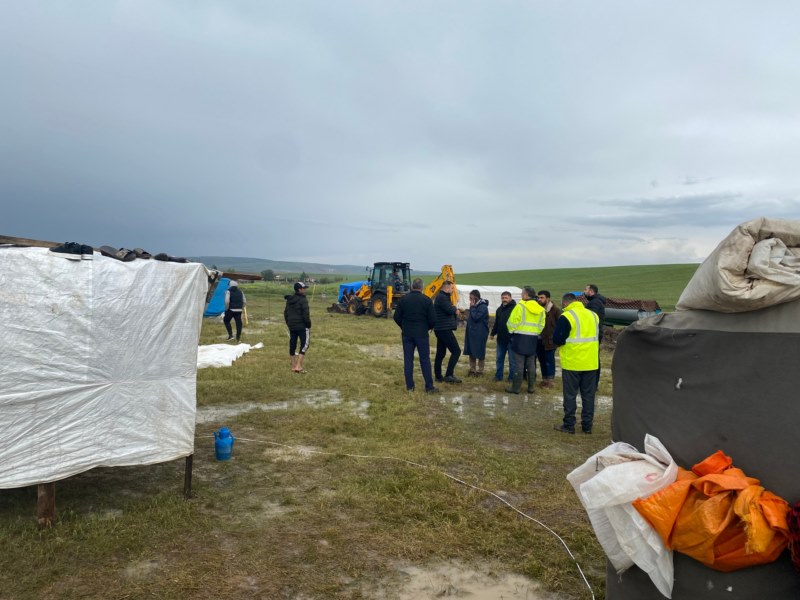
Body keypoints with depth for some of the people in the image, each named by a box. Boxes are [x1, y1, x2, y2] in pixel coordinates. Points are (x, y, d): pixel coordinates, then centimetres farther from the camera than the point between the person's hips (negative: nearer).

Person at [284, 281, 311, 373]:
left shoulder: (289, 300, 12)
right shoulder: (303, 300, -14)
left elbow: (286, 313, 18)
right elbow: (306, 314, -17)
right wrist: (308, 325, -8)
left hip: (291, 326, 8)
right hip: (302, 326, -8)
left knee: (292, 345, 12)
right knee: (304, 344, -4)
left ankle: (293, 366, 20)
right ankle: (298, 366, -12)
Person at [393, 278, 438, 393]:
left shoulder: (403, 299, -1)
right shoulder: (426, 300, -7)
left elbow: (397, 317, 1)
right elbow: (432, 319, -8)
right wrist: (428, 327, 13)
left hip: (407, 334, 2)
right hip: (422, 334, -2)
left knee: (408, 359, 8)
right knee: (425, 360, 4)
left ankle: (409, 386, 10)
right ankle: (429, 387, 6)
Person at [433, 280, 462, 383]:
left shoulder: (441, 297, 19)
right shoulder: (442, 297, -15)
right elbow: (451, 310, -21)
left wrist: (453, 309, 1)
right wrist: (454, 308, 0)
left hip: (440, 329, 11)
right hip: (444, 329, -11)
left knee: (440, 353, 13)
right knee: (456, 351, -9)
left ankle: (438, 376, 18)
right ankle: (449, 375, -11)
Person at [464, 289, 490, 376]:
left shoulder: (483, 307, -15)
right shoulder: (475, 306, 12)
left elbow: (476, 317, -23)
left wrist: (472, 307, -16)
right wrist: (468, 317, 5)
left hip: (480, 333, -9)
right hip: (471, 332, 9)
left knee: (479, 352, 2)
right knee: (471, 352, 11)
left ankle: (480, 371, 12)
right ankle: (472, 370, 20)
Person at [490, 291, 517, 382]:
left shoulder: (515, 308, -12)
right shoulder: (499, 309, 14)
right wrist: (493, 333, 21)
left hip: (511, 339, -7)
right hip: (501, 338, 7)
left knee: (512, 359, 2)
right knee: (500, 358, 13)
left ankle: (512, 377, 10)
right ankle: (498, 375, 22)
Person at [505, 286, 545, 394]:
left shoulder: (520, 306, -12)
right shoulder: (540, 309, 7)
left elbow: (512, 322, -10)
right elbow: (541, 325, 9)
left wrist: (511, 331, 7)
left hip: (520, 338, -5)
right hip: (533, 339, 6)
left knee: (519, 364, -2)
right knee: (531, 364, 12)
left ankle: (516, 387, 2)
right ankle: (531, 387, 17)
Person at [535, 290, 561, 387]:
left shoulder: (555, 310, -9)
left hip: (549, 341, -5)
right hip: (539, 340, 5)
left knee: (549, 361, 2)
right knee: (542, 360, 14)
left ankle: (550, 380, 12)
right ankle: (544, 378, 25)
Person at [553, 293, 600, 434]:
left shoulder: (566, 317, -12)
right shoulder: (593, 315, 9)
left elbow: (557, 340, -13)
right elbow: (598, 337, 16)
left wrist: (563, 343, 7)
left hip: (572, 363, -5)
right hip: (591, 363, 6)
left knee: (570, 395, 4)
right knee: (588, 395, 12)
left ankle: (569, 425, 9)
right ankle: (587, 425, 17)